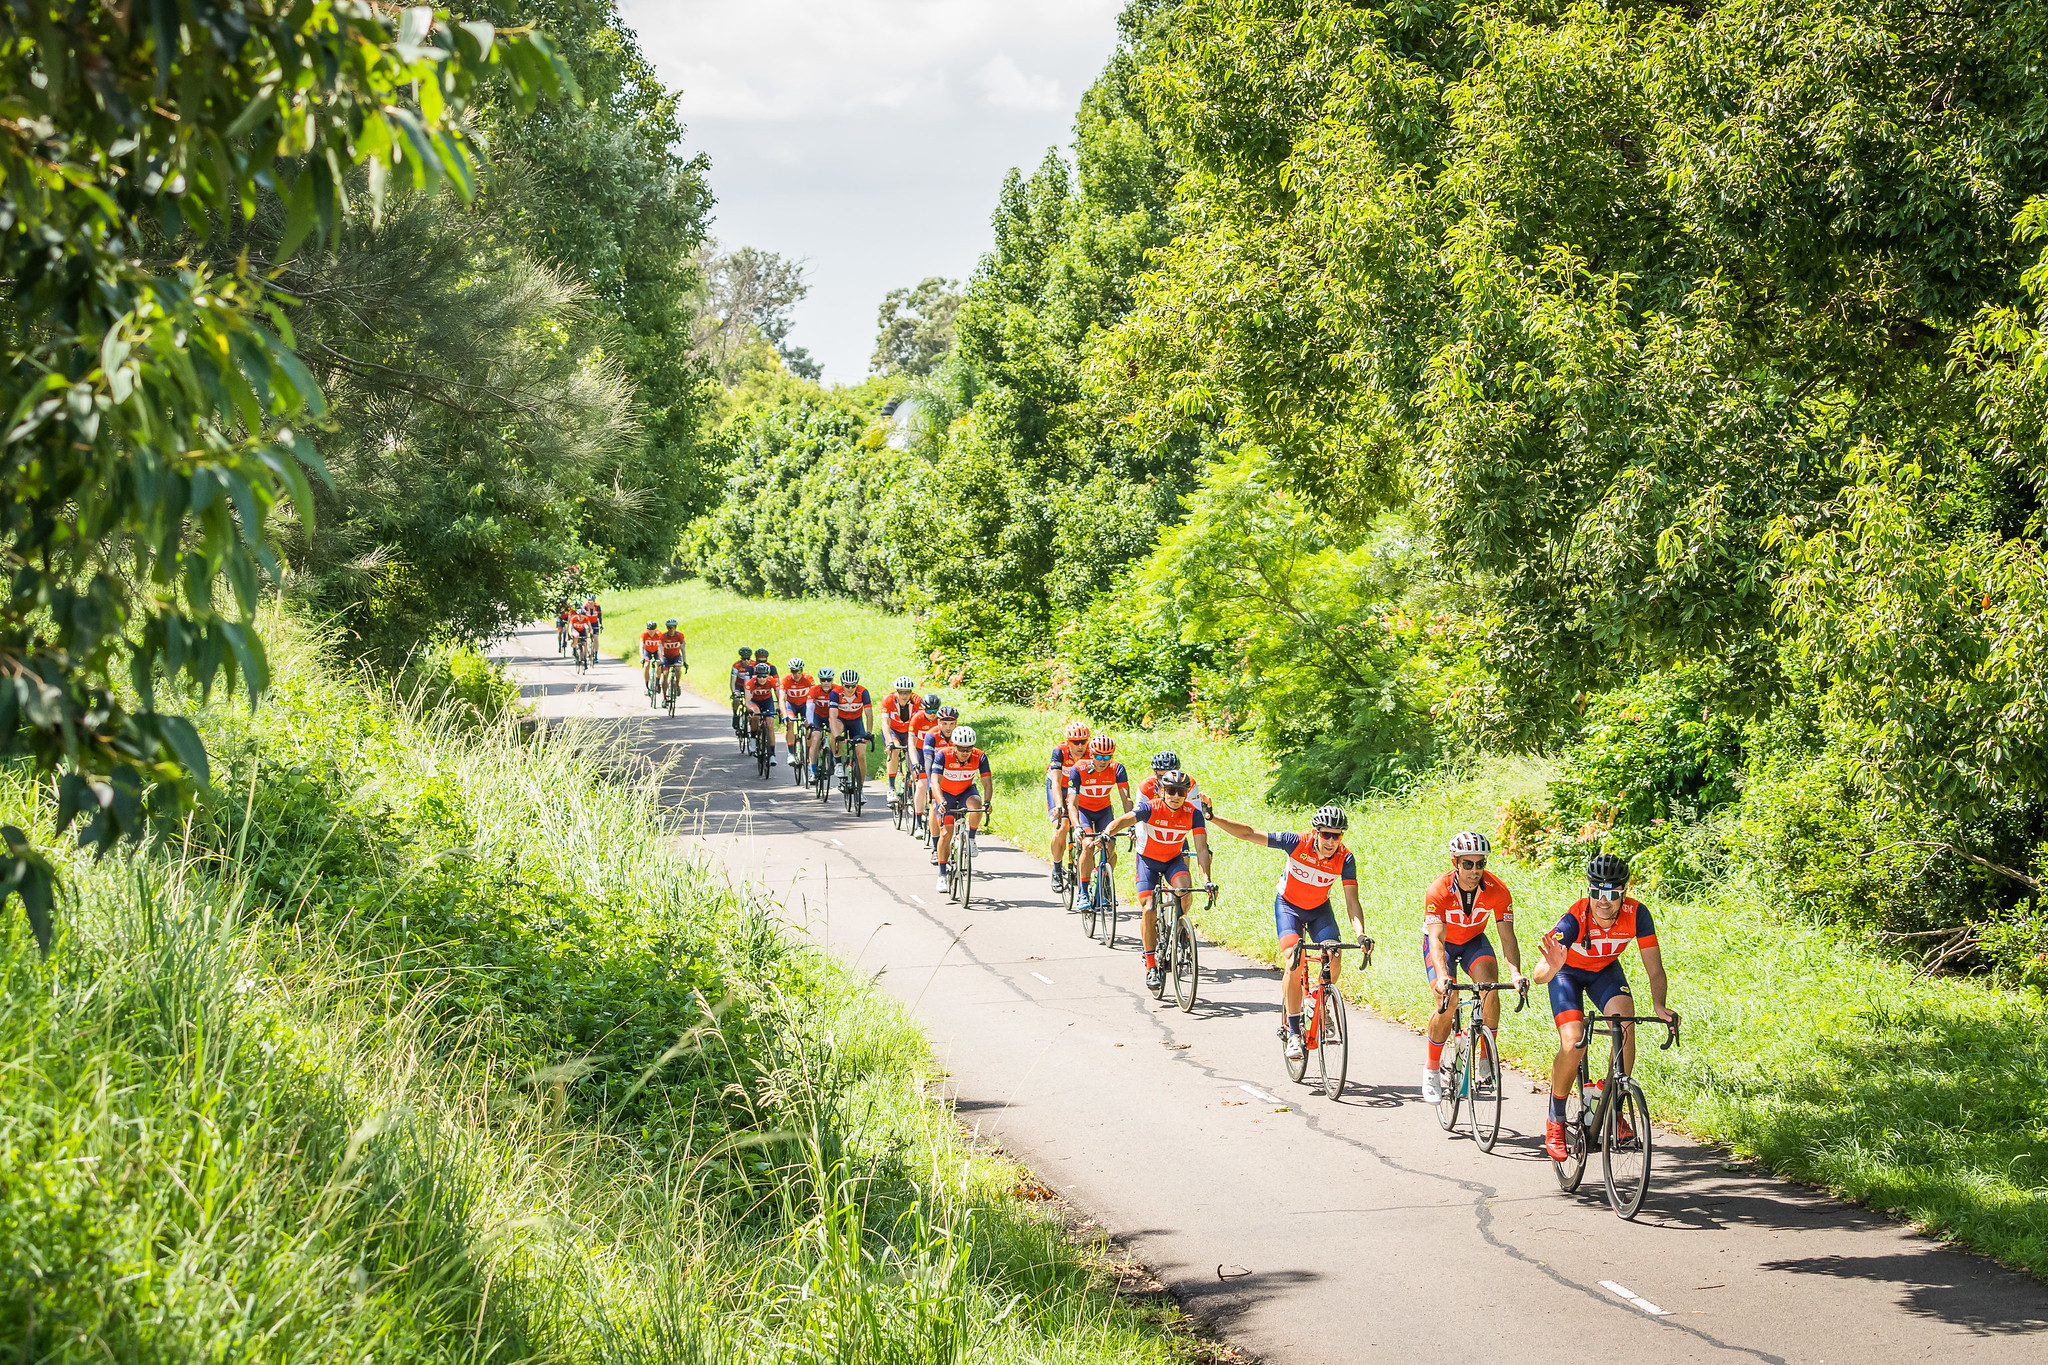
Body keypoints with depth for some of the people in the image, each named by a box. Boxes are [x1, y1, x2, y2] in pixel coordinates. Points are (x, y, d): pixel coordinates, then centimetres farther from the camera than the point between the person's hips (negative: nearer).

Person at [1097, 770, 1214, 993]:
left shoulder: (1193, 813, -20)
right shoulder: (1151, 808, -25)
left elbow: (1201, 848, -23)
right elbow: (1125, 819, -40)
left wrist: (1206, 880, -36)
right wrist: (1107, 832, -62)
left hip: (1174, 860, 1)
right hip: (1148, 859, -1)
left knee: (1184, 891, -29)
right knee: (1149, 910, -15)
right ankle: (1151, 966, -6)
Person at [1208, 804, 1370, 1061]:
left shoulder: (1345, 859, -24)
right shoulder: (1298, 843, -28)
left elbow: (1351, 901, -25)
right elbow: (1249, 833, -24)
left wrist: (1361, 934, -41)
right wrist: (1213, 818, -30)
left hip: (1319, 909, 2)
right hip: (1288, 905, -2)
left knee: (1333, 962, -19)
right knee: (1295, 962, -23)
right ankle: (1293, 1033, -15)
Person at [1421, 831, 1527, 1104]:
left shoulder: (1497, 890, -25)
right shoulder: (1438, 891, -32)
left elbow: (1507, 935, -26)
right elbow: (1437, 939, -38)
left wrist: (1515, 972, -43)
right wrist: (1442, 976, -55)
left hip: (1474, 941, 2)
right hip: (1442, 942, -2)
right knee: (1447, 1006, -20)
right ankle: (1431, 1070, 0)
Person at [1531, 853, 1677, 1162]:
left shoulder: (1636, 914, -29)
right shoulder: (1574, 919, -37)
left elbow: (1654, 968, -25)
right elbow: (1539, 976, -43)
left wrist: (1659, 1005, -43)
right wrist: (1552, 967, -67)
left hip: (1605, 970, 2)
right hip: (1568, 972, -2)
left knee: (1625, 1024, -25)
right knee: (1573, 1044, -21)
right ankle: (1555, 1120, 0)